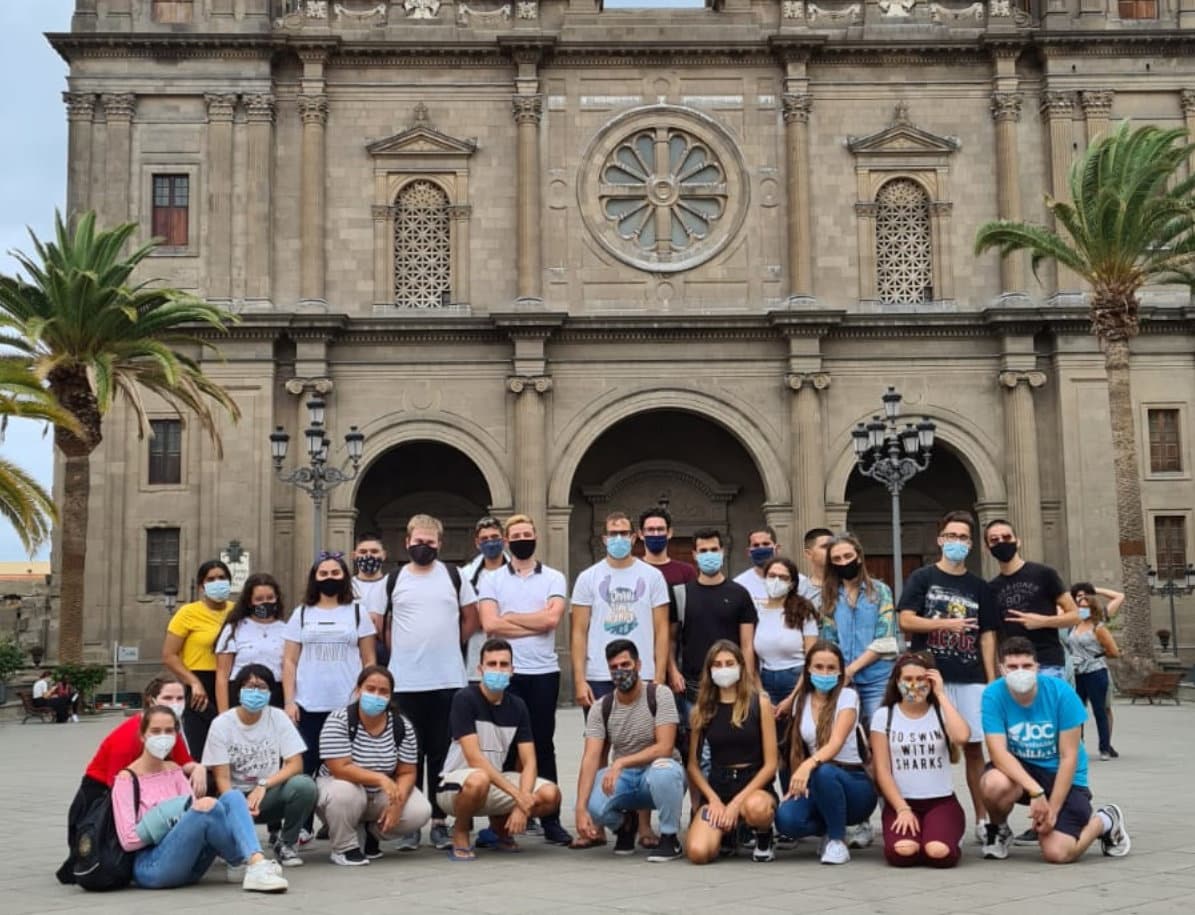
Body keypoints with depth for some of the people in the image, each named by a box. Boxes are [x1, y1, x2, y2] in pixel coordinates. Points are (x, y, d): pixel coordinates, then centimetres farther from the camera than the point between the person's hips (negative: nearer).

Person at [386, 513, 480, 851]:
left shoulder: (454, 576, 6)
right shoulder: (394, 580, 6)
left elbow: (471, 618, 12)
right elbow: (382, 624, 13)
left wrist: (451, 646, 7)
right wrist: (401, 655, 6)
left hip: (448, 680, 0)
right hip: (405, 682, 0)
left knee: (442, 753, 4)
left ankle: (440, 822, 11)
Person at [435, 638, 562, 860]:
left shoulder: (517, 706, 1)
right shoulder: (465, 699, -16)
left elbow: (529, 762, -3)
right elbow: (475, 759, -22)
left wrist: (522, 806, -20)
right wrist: (517, 794, -27)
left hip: (496, 781, 6)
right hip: (455, 785, -5)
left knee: (550, 795, -17)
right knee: (478, 781, -41)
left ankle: (500, 823, 12)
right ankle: (460, 832, -8)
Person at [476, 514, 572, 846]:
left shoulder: (554, 579, 7)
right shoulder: (492, 581, 7)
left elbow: (552, 618, -10)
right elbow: (490, 624, -8)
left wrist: (509, 617, -5)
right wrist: (535, 624, -9)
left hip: (544, 672, 0)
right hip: (506, 673, 0)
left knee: (543, 745, 4)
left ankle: (551, 820, 7)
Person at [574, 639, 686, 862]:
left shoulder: (660, 695, -11)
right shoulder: (600, 708, -3)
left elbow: (665, 747, -20)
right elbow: (591, 758, -12)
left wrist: (620, 763, -30)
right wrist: (581, 808, -26)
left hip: (657, 773, -3)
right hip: (622, 778, 3)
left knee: (663, 770, -39)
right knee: (594, 805, -30)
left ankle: (670, 838, -12)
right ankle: (624, 825, 9)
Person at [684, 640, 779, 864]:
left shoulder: (760, 703, -2)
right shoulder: (701, 710, 5)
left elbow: (770, 764, -5)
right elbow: (693, 765, 7)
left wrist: (737, 802, -13)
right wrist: (714, 800, -9)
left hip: (754, 786, -2)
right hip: (716, 788, 2)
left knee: (756, 808, -41)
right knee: (698, 853, -24)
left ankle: (764, 838, -1)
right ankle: (727, 832, 14)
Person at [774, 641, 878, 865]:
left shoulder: (847, 696, -9)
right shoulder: (801, 701, 7)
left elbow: (836, 743, -24)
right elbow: (796, 748, 10)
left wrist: (809, 765, -43)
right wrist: (797, 781, -10)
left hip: (853, 783, -4)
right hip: (818, 786, 4)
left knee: (823, 772, -40)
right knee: (786, 819, -29)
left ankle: (838, 839, -14)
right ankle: (830, 829, 6)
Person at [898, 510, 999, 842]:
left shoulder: (979, 586, 13)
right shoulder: (922, 578, 4)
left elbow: (987, 635, 11)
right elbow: (906, 621, -5)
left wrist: (992, 680, 4)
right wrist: (946, 624, -13)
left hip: (971, 678, 3)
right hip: (931, 676, -2)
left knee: (974, 747, 4)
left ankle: (982, 818, 10)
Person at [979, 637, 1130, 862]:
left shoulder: (1060, 691, -19)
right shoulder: (993, 695, -17)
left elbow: (1068, 757, -14)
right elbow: (999, 753, -24)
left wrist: (1052, 810, -18)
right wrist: (1036, 791, -36)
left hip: (1061, 774, -1)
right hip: (1019, 769, 1)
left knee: (1058, 854, -18)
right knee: (995, 784, -34)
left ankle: (1105, 821, 15)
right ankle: (998, 830, 2)